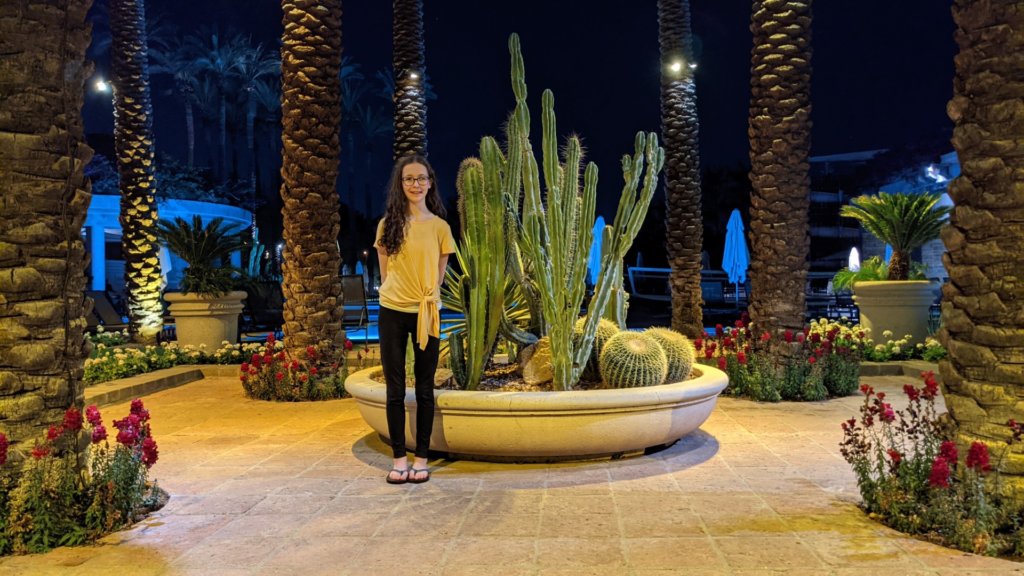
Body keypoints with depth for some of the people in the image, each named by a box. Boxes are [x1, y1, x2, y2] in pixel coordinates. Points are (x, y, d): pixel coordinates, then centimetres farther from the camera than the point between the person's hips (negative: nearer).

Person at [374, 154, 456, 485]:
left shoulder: (439, 226, 3)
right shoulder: (388, 224, 5)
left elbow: (439, 275, 8)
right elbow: (385, 273, 9)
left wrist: (426, 297, 4)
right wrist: (397, 295, 4)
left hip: (426, 313, 0)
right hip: (392, 312, 1)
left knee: (424, 389, 5)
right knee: (395, 389, 4)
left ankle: (421, 458, 14)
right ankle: (399, 458, 14)